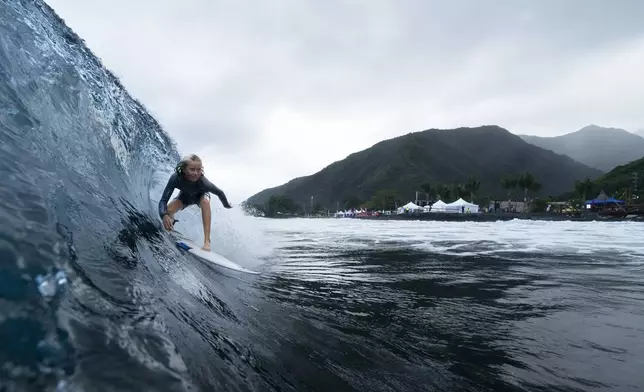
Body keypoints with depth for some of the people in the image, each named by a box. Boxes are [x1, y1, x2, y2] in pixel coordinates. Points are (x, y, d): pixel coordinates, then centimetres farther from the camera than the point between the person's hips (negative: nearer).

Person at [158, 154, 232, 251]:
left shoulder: (203, 182, -42)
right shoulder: (176, 178, -40)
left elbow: (219, 192, -23)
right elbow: (163, 200, -39)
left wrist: (227, 205, -5)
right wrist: (164, 215, -59)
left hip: (201, 195, -1)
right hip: (185, 196, 2)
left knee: (205, 201, -36)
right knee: (167, 211, -22)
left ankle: (207, 240, -36)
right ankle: (171, 224, 20)